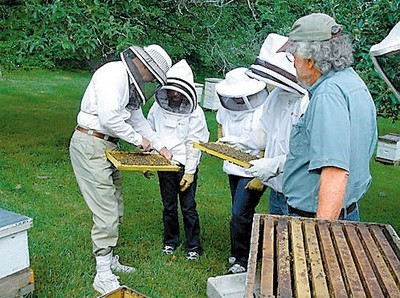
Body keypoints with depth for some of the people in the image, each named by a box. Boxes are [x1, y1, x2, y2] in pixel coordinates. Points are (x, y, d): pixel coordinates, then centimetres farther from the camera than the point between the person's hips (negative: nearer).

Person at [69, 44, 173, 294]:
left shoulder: (131, 83, 15)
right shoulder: (113, 74, -17)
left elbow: (138, 119, 21)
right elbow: (109, 117, -27)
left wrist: (159, 146, 13)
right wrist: (138, 139, -14)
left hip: (108, 145, 10)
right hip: (90, 144, -10)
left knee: (116, 209, 14)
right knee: (106, 212, -10)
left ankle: (108, 259, 28)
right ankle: (103, 276, -2)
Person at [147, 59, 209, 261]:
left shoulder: (194, 112, -9)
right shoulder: (158, 107, 1)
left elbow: (194, 145, -9)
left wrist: (189, 172, -12)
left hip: (185, 166, -3)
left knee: (188, 208, 3)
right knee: (168, 206, 15)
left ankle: (194, 246, 18)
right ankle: (170, 241, 32)